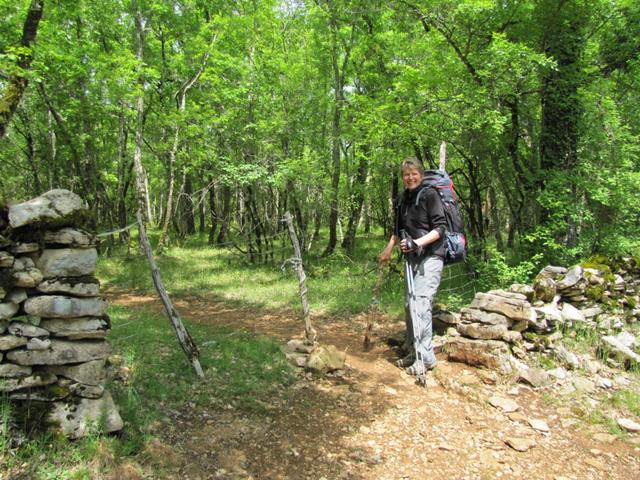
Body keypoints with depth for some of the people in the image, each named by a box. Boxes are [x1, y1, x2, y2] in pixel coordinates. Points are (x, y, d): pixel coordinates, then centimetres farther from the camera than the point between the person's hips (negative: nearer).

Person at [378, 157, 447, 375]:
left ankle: (425, 357, -7)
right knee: (409, 305, 8)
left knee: (421, 304, -15)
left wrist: (417, 242, -24)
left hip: (430, 257, -8)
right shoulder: (402, 200, 14)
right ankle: (414, 353, 18)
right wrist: (388, 249, 22)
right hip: (413, 258, 8)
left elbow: (440, 228, -13)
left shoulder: (430, 195, -8)